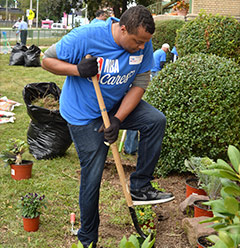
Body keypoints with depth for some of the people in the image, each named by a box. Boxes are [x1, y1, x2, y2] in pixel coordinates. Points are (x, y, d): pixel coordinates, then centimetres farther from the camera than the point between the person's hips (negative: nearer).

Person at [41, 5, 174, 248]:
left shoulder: (143, 44, -13)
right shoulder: (85, 37, -26)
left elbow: (140, 84, -10)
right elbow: (47, 60, -14)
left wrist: (118, 119, -20)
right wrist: (77, 69, -33)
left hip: (118, 105, 5)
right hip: (84, 114, -4)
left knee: (156, 120, -19)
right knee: (92, 176, -1)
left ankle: (140, 187, -4)